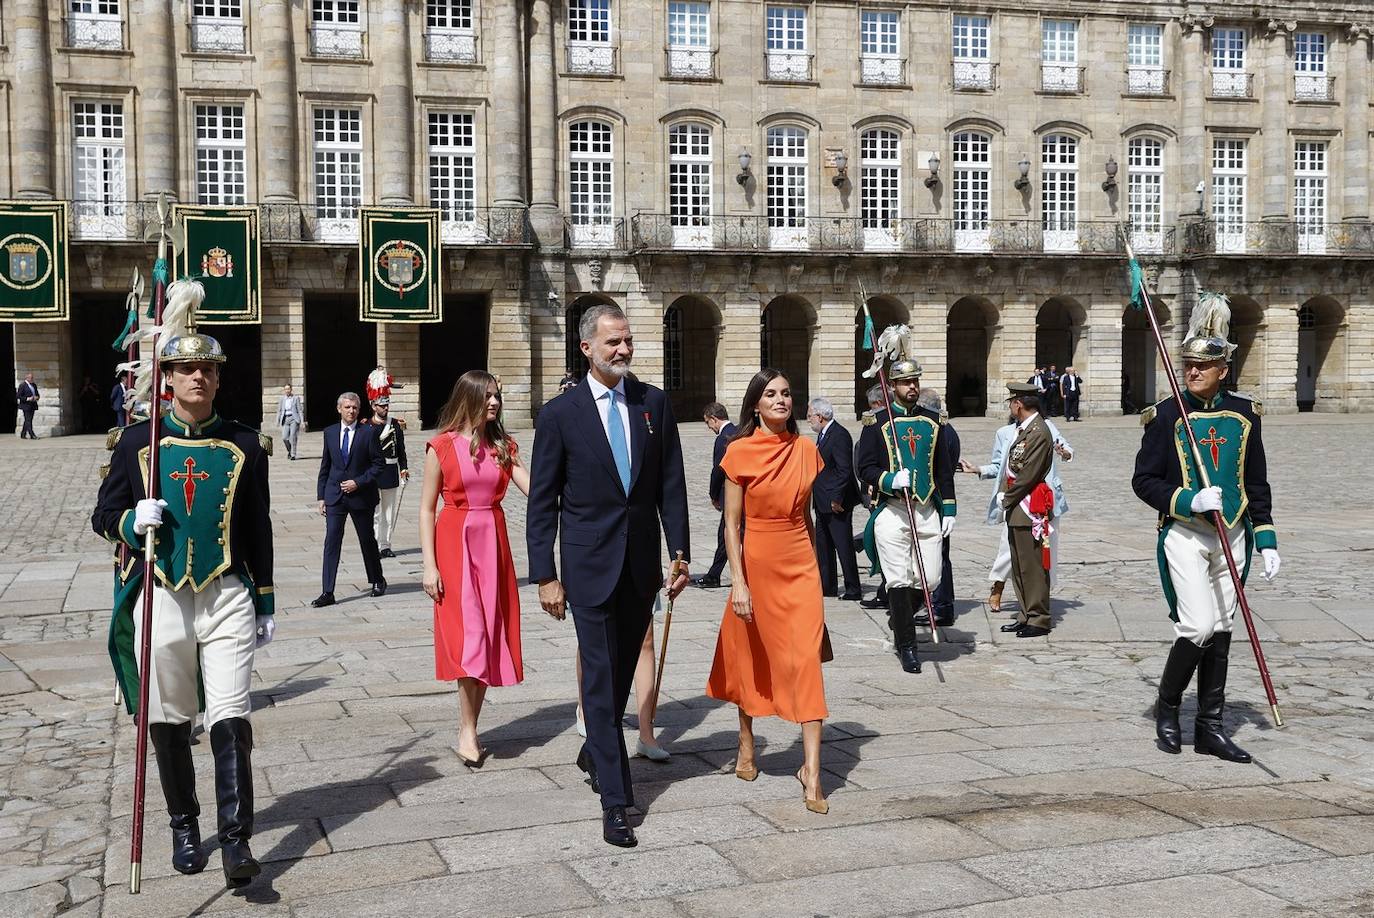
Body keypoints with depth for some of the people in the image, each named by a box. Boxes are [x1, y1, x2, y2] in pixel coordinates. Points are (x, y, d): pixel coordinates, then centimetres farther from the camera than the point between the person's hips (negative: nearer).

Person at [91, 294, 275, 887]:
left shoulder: (244, 445, 3)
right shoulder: (137, 441, 2)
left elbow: (258, 530, 9)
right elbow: (104, 516, 8)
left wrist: (265, 602, 9)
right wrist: (132, 522, -16)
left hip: (227, 598, -1)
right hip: (160, 599, 1)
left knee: (230, 721, -8)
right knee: (168, 723, 11)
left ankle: (235, 841, -5)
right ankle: (184, 828, 28)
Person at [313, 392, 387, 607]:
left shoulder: (367, 432, -4)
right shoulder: (330, 432, 7)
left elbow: (379, 464, -4)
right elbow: (325, 466, 11)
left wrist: (358, 482, -13)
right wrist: (321, 496, 6)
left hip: (361, 496, -2)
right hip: (334, 496, 2)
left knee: (367, 540, 11)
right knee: (331, 541, -6)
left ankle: (377, 581, 31)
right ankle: (327, 592, -7)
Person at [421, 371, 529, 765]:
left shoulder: (503, 446, 8)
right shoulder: (442, 446, -4)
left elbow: (533, 487, -4)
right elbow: (427, 509, -3)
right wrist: (429, 565, -9)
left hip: (494, 544, 5)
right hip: (456, 544, -4)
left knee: (490, 636, 6)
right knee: (469, 635, -10)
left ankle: (470, 727, 17)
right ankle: (467, 731, -1)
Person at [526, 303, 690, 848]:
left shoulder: (654, 403, 4)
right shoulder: (560, 413, -6)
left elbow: (671, 485, 6)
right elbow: (541, 503, -3)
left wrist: (680, 553, 1)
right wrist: (545, 576, -7)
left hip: (642, 563, 4)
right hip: (590, 564, -4)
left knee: (622, 672, 16)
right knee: (600, 679, -2)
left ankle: (595, 756, 40)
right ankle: (615, 799, 3)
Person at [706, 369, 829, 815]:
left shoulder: (806, 450, 4)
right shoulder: (740, 451, -6)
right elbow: (731, 524, -7)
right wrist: (738, 582, -13)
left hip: (801, 564, 2)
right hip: (757, 563, -2)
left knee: (806, 660, -7)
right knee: (751, 658, 13)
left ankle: (811, 770, -6)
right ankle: (746, 749, 34)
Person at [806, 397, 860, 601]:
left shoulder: (839, 435, -17)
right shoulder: (823, 434, 14)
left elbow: (844, 470, -21)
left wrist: (836, 499, -22)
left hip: (837, 503, -10)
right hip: (824, 503, 10)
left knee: (844, 546, -5)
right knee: (823, 546, 14)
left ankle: (853, 589, 0)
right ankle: (827, 586, 23)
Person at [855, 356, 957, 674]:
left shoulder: (933, 421, 11)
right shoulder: (877, 423, 0)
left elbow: (944, 470, 14)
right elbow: (865, 469, -1)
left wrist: (948, 511, 9)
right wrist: (890, 480, -19)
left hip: (927, 511, 4)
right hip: (892, 513, -3)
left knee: (930, 580, 1)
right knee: (899, 582, -4)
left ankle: (899, 617, 31)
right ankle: (906, 646, 9)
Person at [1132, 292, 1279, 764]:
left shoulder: (1244, 414, 5)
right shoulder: (1166, 416, -6)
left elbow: (1257, 485, 11)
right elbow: (1143, 480, -5)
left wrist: (1266, 541, 6)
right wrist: (1190, 501, -19)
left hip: (1231, 537, 4)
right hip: (1184, 535, -4)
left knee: (1220, 631, 8)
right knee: (1198, 628, -12)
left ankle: (1210, 728, 17)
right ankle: (1167, 707, 12)